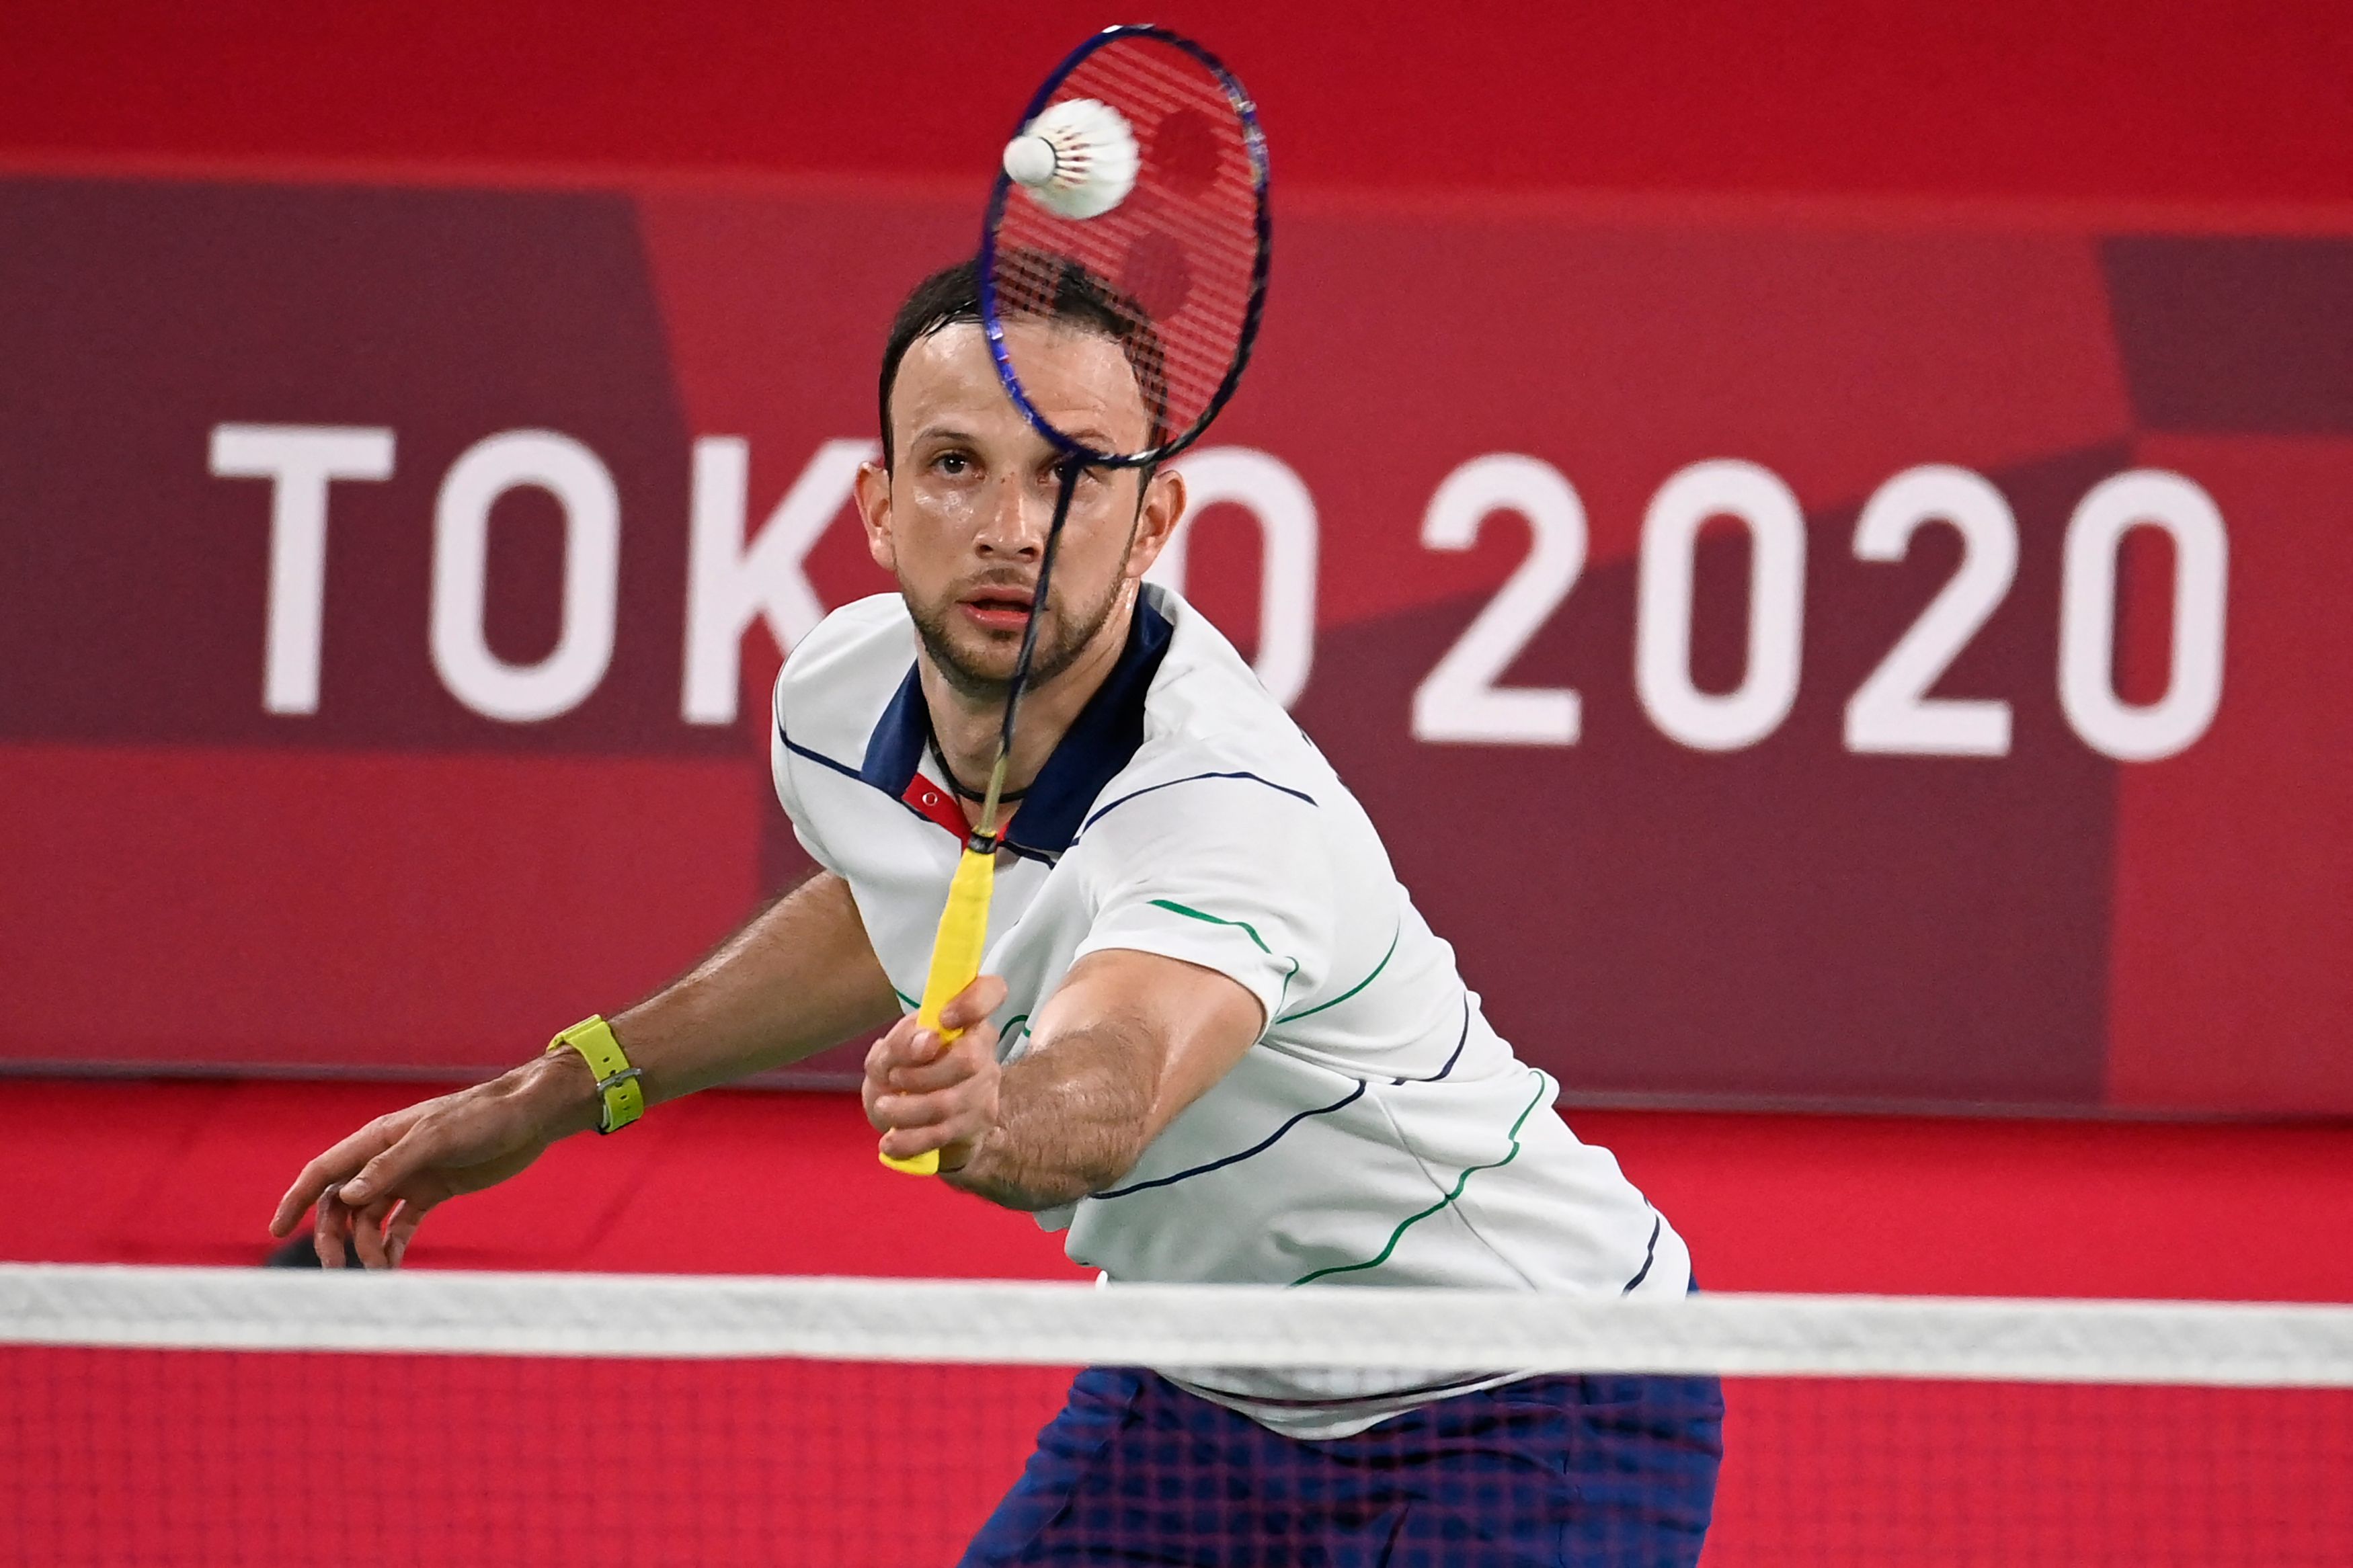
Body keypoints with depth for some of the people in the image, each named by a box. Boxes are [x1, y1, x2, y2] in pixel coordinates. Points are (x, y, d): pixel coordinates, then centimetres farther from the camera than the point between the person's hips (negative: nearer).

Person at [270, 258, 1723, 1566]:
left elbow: (1108, 1094, -55)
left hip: (1532, 1409, -7)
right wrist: (559, 1092, 16)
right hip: (1208, 1395, 7)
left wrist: (990, 1115, -76)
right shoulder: (837, 700, -10)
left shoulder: (1234, 808, -34)